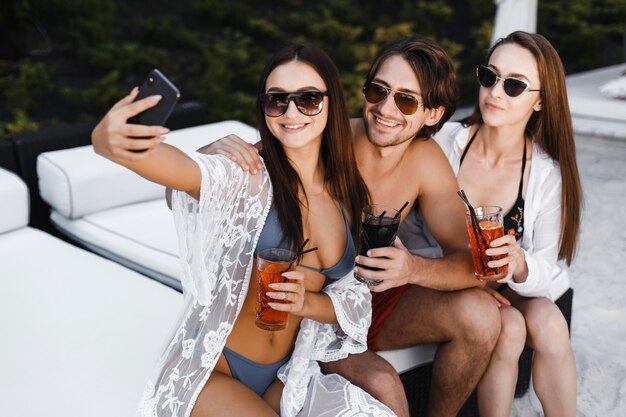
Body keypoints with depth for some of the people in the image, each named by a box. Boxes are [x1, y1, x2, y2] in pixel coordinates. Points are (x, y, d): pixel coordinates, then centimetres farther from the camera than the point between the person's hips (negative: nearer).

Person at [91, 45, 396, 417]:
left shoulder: (350, 198, 2)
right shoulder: (248, 179, -15)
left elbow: (356, 300, 7)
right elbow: (186, 169, -38)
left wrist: (307, 302, -15)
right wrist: (107, 141, -59)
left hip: (287, 375, 5)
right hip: (211, 371, -4)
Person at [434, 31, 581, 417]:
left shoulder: (547, 173, -11)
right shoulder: (445, 144, -17)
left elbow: (546, 268, -11)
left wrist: (519, 264, -33)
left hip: (507, 289, 2)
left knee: (549, 323, -25)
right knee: (509, 328, -27)